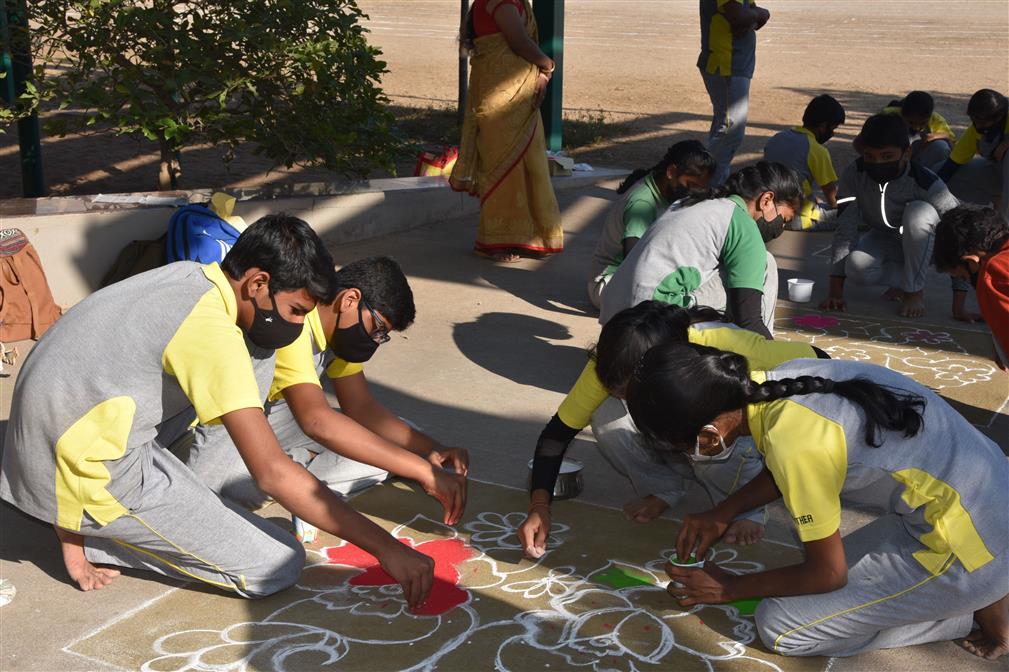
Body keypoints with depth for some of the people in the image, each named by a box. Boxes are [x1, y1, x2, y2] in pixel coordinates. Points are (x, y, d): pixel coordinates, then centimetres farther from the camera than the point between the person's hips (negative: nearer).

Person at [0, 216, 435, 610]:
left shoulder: (187, 276, 4)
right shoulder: (212, 331, -22)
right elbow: (272, 473, -26)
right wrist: (384, 546, -24)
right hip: (87, 474, -9)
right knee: (278, 566, -8)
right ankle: (87, 537, -2)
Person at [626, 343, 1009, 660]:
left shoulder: (790, 442, -26)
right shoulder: (788, 376, -4)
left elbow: (827, 574, -11)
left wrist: (728, 589, 1)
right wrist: (722, 514, 16)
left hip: (968, 547, -8)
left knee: (780, 628, -3)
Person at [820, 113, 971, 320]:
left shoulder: (927, 184, -31)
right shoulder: (854, 174, -24)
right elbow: (845, 228, -22)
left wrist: (959, 305, -37)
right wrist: (836, 291, -26)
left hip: (919, 245, -2)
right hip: (882, 239, 2)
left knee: (919, 211, -35)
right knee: (856, 267, -32)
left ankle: (915, 289, -16)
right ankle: (903, 281, 1)